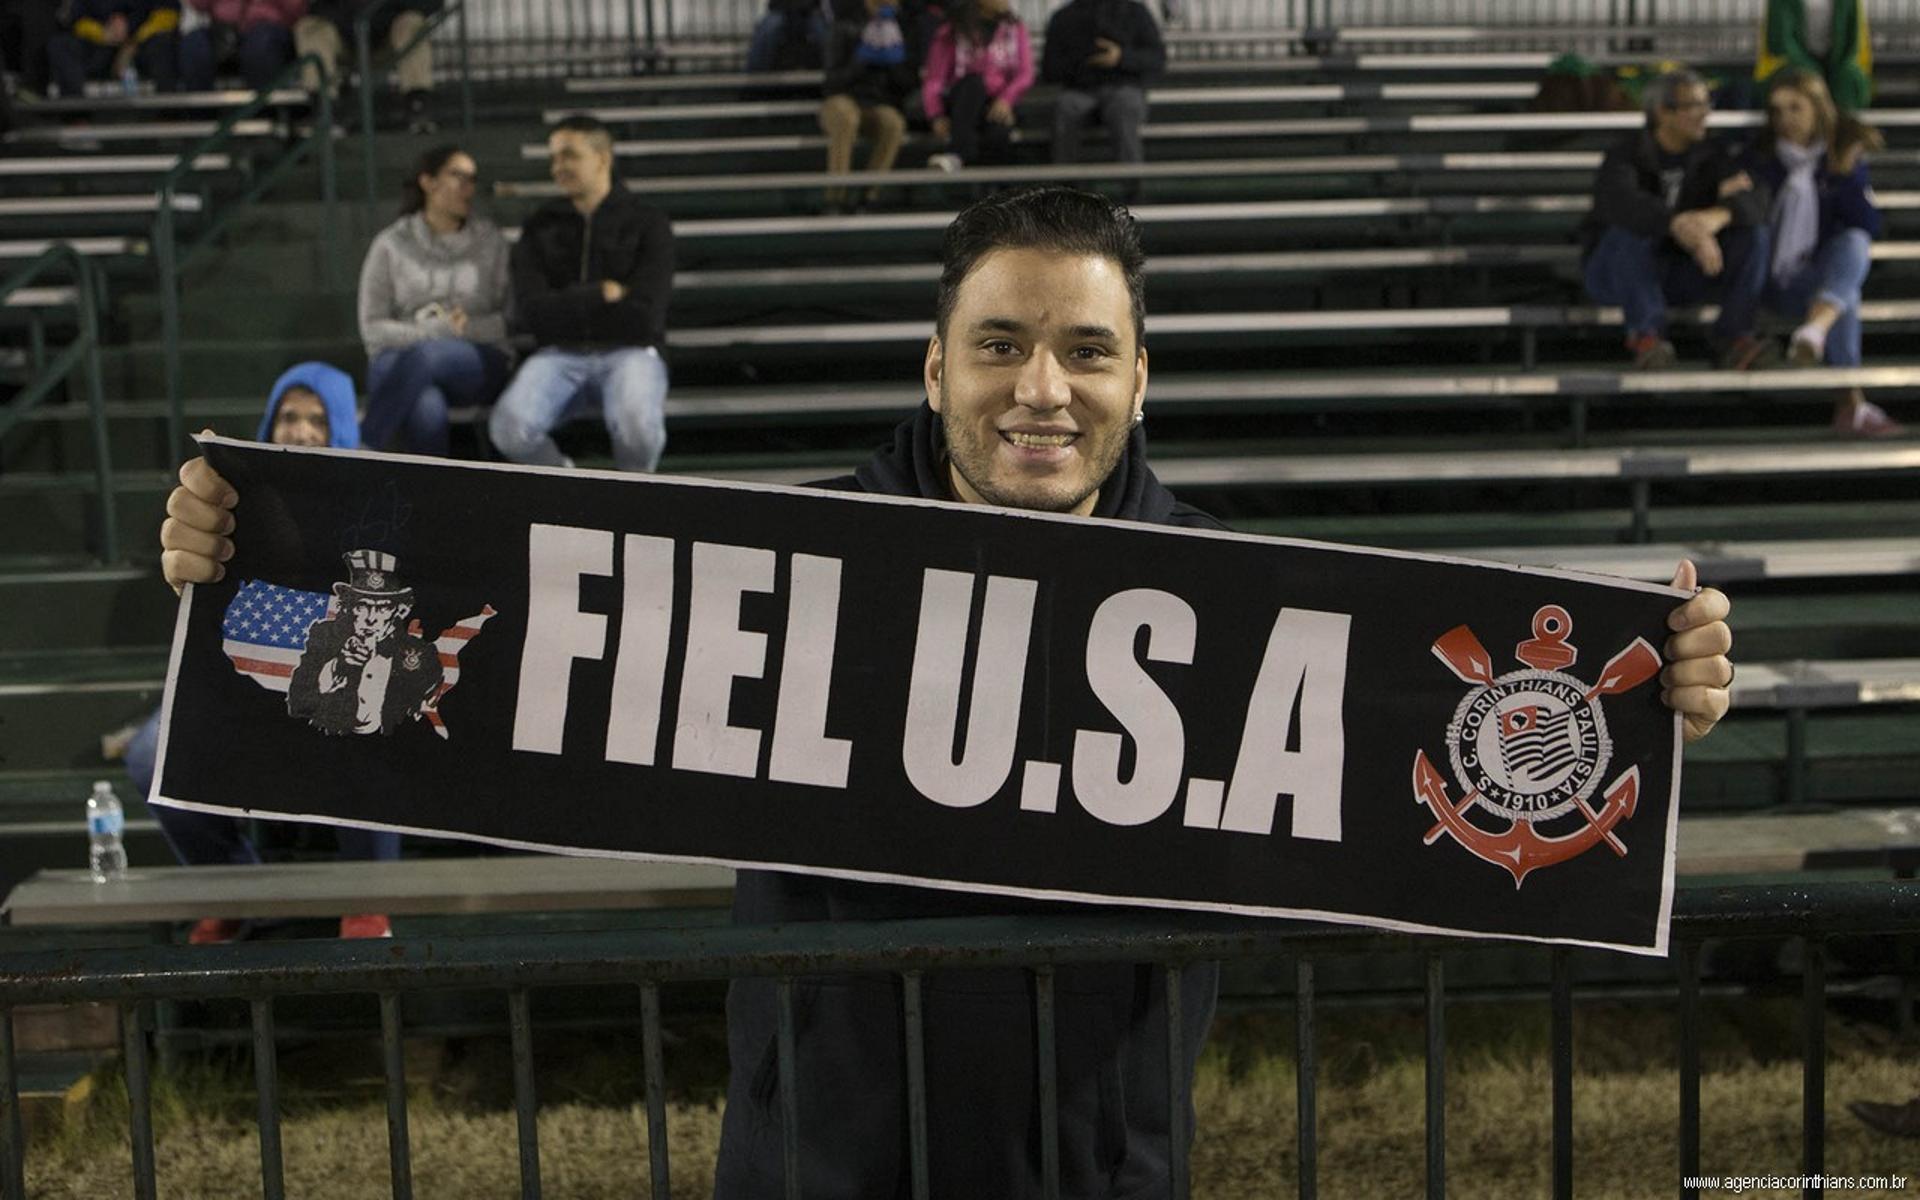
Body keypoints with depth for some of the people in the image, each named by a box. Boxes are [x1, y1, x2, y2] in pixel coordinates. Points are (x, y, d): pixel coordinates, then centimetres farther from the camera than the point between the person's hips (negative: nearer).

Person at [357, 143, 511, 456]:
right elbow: (373, 328, 2)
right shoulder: (391, 245, 6)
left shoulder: (491, 242, 10)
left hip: (477, 363, 0)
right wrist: (434, 331, -12)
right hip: (398, 363, 0)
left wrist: (468, 328, -14)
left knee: (426, 354, -37)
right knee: (427, 411, -38)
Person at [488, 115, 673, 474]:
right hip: (559, 355, 2)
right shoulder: (540, 226, 12)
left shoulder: (648, 223, 5)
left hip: (629, 353, -2)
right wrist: (602, 295, -7)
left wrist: (567, 306, -1)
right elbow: (529, 312, -2)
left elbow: (644, 314, -8)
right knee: (509, 427, -29)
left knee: (637, 427, -37)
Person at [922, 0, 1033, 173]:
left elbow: (1025, 74, 2)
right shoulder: (952, 31, 4)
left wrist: (1006, 99, -18)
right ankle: (957, 153, -49)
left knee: (998, 135, -35)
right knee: (973, 81, -36)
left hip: (997, 107, 1)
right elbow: (934, 79, -3)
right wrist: (937, 116, -21)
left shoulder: (1015, 28, 13)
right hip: (963, 105, -1)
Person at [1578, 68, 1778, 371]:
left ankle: (1733, 335, -26)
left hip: (1683, 272, 4)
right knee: (1631, 231, -35)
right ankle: (1646, 333, -38)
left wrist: (1718, 216, -40)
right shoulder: (1625, 155, -13)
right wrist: (1679, 224, -54)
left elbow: (1755, 201, -16)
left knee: (1754, 235, -15)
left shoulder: (1713, 156, 2)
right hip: (1617, 269, -4)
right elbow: (1619, 201, -38)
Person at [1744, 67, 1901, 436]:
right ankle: (1851, 404, -39)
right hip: (1776, 280, -2)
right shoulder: (1759, 159, 3)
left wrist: (1845, 176, -12)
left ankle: (1816, 327, -59)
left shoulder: (1846, 159, 6)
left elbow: (1870, 227, -3)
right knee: (1847, 298, -32)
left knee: (1854, 241, -34)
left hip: (1826, 276, 2)